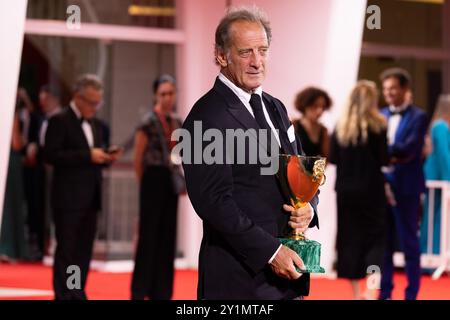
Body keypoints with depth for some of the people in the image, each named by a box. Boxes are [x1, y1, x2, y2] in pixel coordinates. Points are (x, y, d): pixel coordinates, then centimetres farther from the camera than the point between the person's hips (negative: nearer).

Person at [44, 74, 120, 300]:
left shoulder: (95, 124, 18)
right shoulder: (59, 121, -6)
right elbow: (51, 155, -15)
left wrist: (106, 157, 0)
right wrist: (88, 156, -20)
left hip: (90, 198, 7)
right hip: (68, 198, -7)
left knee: (84, 251, 8)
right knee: (67, 250, -5)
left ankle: (77, 294, 13)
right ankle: (64, 296, -4)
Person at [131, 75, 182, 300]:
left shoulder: (177, 123, 11)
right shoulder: (149, 122, -8)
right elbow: (138, 159, -6)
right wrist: (146, 184, 1)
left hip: (171, 182, 6)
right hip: (154, 180, -6)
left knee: (167, 235, 7)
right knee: (149, 235, -4)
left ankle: (161, 291, 13)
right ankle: (140, 291, 2)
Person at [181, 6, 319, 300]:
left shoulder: (275, 108, 14)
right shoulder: (207, 118, -11)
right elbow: (213, 201, -16)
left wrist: (308, 207, -3)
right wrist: (270, 251, -18)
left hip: (287, 267, 7)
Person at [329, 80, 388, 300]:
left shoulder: (340, 126, 1)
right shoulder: (376, 125, -9)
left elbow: (332, 158, 2)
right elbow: (384, 159, -10)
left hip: (346, 190, 3)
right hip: (371, 190, -3)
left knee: (349, 239, 10)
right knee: (375, 239, 7)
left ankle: (356, 293, 13)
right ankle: (370, 291, -7)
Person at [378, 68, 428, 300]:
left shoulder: (418, 117, -4)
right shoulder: (381, 116, 12)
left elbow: (408, 149, -16)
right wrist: (390, 157, -13)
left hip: (406, 188, -5)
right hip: (382, 186, 5)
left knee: (409, 242, 1)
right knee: (383, 242, 9)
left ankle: (411, 294, 7)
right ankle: (385, 293, 17)